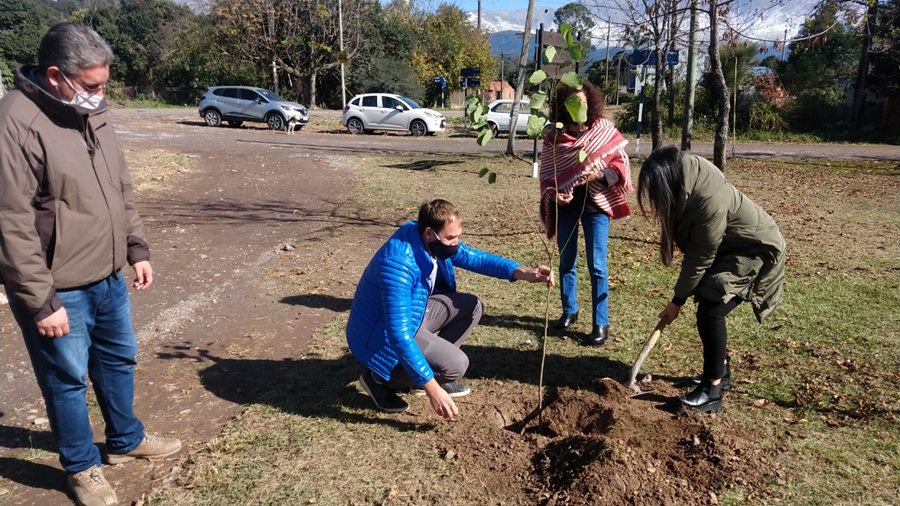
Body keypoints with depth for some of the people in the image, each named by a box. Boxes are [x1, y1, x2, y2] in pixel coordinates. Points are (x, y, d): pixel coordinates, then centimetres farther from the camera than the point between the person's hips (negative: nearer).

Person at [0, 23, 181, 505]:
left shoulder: (91, 113, 5)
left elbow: (121, 192, 15)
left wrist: (137, 249, 12)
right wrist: (40, 301, -20)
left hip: (108, 278, 8)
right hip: (58, 290, -8)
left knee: (118, 360, 22)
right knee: (67, 379, 10)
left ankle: (125, 440, 43)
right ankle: (81, 467, 31)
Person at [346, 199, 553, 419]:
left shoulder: (435, 241, -10)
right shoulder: (399, 264, -35)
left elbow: (474, 258, 3)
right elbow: (399, 334, -37)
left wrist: (522, 273, -11)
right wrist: (432, 388, -36)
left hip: (411, 314, 9)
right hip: (383, 336, -8)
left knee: (471, 307, 3)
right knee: (456, 364, -21)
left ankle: (432, 366, 12)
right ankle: (380, 379, -3)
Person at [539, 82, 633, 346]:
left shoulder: (605, 130, -5)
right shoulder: (554, 137, -2)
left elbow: (621, 164, -3)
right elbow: (546, 173, 1)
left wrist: (600, 176, -21)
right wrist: (553, 194, -17)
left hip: (595, 204, -2)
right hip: (565, 205, 3)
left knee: (596, 265, -2)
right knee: (566, 262, 14)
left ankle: (601, 324, 8)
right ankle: (569, 311, 32)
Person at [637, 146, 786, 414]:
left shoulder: (710, 200, -37)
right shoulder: (689, 177, -10)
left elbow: (700, 258, -27)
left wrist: (677, 301, -17)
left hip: (754, 250, -9)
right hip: (727, 246, 9)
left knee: (710, 312, -16)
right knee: (708, 308, 10)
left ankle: (712, 391, -6)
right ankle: (721, 371, 30)